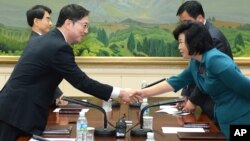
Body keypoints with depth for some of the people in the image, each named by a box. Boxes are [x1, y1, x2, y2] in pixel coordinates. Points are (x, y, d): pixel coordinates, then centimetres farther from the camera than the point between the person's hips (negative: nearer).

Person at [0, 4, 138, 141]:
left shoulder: (41, 40, 12)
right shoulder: (59, 47, -17)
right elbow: (81, 81, -16)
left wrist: (56, 96, 17)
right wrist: (120, 93, -11)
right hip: (18, 113, -9)